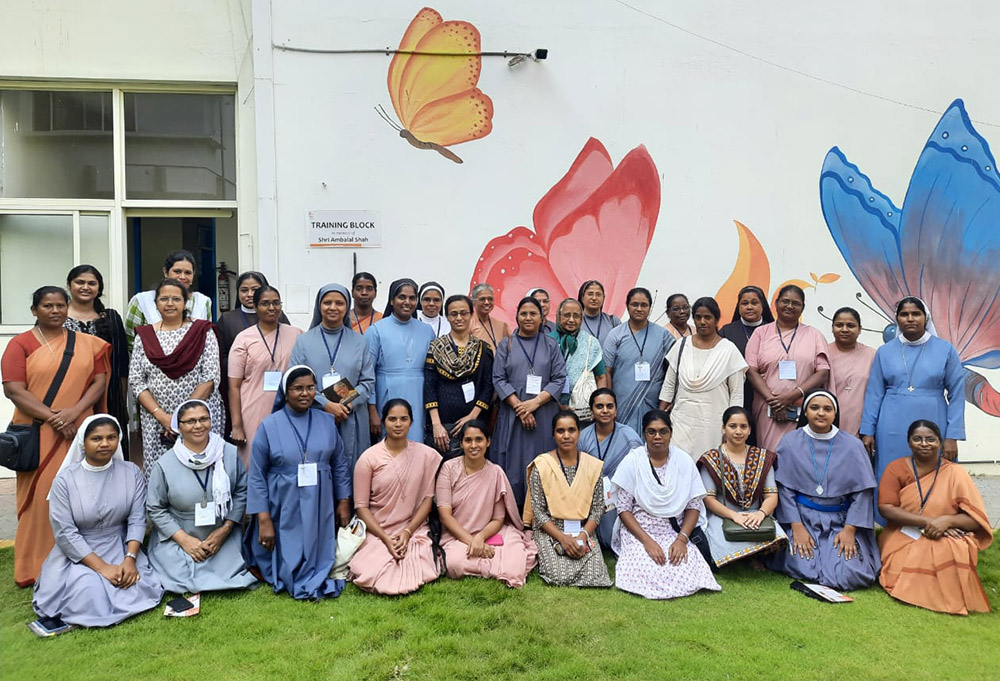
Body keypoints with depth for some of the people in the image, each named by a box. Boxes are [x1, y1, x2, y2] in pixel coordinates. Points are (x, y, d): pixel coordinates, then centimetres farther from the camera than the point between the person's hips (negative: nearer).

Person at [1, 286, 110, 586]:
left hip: (80, 432, 2)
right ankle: (37, 567, 14)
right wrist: (53, 417, -16)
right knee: (41, 497, 1)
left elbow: (99, 382, 3)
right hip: (38, 435, -2)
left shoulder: (87, 344, 9)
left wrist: (74, 412, -13)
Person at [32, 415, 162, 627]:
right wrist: (102, 567, -20)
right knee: (88, 594, -27)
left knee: (136, 592, -23)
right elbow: (65, 533, -11)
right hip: (78, 552, -1)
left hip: (120, 548, 1)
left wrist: (130, 558, -21)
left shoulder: (131, 472, -1)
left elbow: (137, 520, -4)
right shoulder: (65, 479, -6)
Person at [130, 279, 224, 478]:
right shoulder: (144, 336, 10)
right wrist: (161, 415, -6)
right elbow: (135, 381, 6)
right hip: (155, 420, 2)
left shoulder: (203, 332, 3)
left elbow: (210, 378, -4)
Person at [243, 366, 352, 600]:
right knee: (288, 560, 2)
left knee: (318, 558, 2)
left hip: (319, 510, 2)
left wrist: (344, 502, 5)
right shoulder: (269, 426, -5)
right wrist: (263, 520, -11)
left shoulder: (327, 422, 3)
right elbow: (257, 477, -6)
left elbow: (339, 465, 10)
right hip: (284, 511, -2)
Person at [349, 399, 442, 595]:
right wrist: (385, 538, -13)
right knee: (368, 577, -23)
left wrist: (407, 532, -9)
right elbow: (361, 506, -3)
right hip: (376, 533, 0)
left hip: (414, 531, 0)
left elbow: (428, 498, 2)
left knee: (413, 577, -24)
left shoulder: (427, 455, 1)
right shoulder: (368, 458, -2)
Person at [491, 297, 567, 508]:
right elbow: (499, 379, 0)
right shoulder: (506, 345, 9)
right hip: (512, 415, 0)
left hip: (544, 415, 0)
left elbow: (559, 379, 2)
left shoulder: (551, 345, 10)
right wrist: (519, 407, -11)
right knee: (513, 464, -1)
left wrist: (535, 402, -12)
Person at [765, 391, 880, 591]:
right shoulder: (790, 442, 0)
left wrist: (850, 529, -9)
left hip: (840, 520, 1)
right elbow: (784, 488, -3)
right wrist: (797, 527, -11)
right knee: (805, 569, -19)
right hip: (803, 517, -1)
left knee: (851, 574, -17)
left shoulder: (852, 446, 2)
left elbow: (862, 492, 0)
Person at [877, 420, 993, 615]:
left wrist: (947, 520, -24)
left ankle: (949, 596, -10)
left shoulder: (955, 473, 0)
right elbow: (886, 508, -9)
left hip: (947, 542, 1)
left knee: (951, 552, -34)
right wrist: (927, 522, -19)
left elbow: (977, 518, -3)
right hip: (903, 540, 0)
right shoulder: (896, 468, 1)